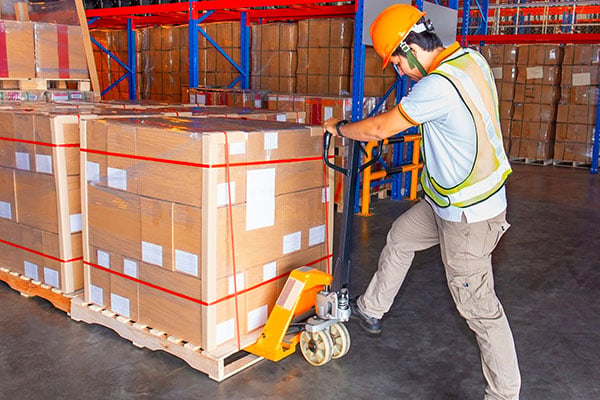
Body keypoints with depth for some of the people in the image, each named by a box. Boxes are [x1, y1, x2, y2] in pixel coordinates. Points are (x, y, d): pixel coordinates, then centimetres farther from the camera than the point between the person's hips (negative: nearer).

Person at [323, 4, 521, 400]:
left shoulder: (438, 86, -28)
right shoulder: (471, 58, 0)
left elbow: (379, 129, -18)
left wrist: (338, 127, 0)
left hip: (468, 215, -10)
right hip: (449, 200, 10)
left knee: (477, 304, 2)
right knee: (400, 237, 23)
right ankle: (371, 311, 41)